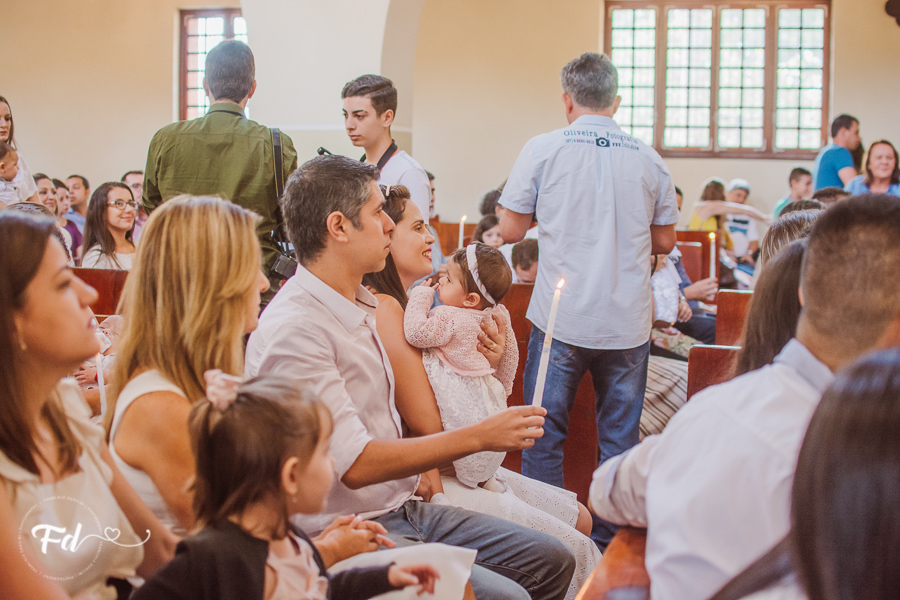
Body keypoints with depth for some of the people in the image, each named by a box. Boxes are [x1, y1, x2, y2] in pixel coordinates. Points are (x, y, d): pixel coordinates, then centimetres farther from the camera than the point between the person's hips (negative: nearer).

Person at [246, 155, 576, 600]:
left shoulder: (361, 306, 12)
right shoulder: (293, 329, -20)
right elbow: (354, 465, -23)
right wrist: (479, 437, -22)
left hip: (400, 507, 9)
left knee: (551, 562, 3)